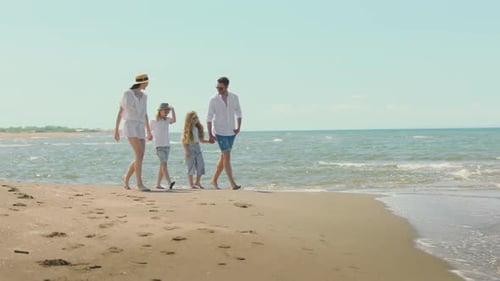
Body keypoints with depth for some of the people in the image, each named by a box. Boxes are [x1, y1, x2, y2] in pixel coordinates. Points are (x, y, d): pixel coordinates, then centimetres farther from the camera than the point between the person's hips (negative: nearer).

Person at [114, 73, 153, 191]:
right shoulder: (127, 93, -2)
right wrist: (116, 129, -2)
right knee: (140, 154, -22)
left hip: (140, 128, 7)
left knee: (140, 157, 0)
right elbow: (120, 112, 0)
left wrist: (148, 131, 18)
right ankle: (139, 183, -22)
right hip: (130, 126, -7)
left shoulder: (144, 96, 16)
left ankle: (127, 177, 23)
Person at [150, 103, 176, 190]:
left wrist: (173, 110, -18)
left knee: (162, 165, 6)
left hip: (167, 145, 5)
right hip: (159, 146, -5)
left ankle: (158, 184, 12)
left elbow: (174, 120, -11)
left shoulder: (167, 120, 8)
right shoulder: (154, 121, 0)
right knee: (164, 163, -16)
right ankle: (170, 182, -29)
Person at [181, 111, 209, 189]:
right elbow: (183, 141, -9)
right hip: (190, 148, -6)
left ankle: (197, 182, 16)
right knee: (191, 166, -3)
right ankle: (191, 184, 6)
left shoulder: (198, 128, 9)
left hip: (197, 147, 6)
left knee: (201, 165, 1)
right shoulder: (188, 129, -8)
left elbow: (201, 139, 14)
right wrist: (186, 150, -15)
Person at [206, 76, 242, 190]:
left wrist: (238, 127, -2)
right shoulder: (214, 99, -8)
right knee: (227, 156, -11)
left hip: (231, 132, 4)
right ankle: (232, 183, -12)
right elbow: (209, 118, -6)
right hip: (220, 132, -4)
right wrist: (210, 135, -9)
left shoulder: (234, 98, 0)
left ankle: (214, 180, 25)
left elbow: (238, 113, 12)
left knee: (223, 157, 11)